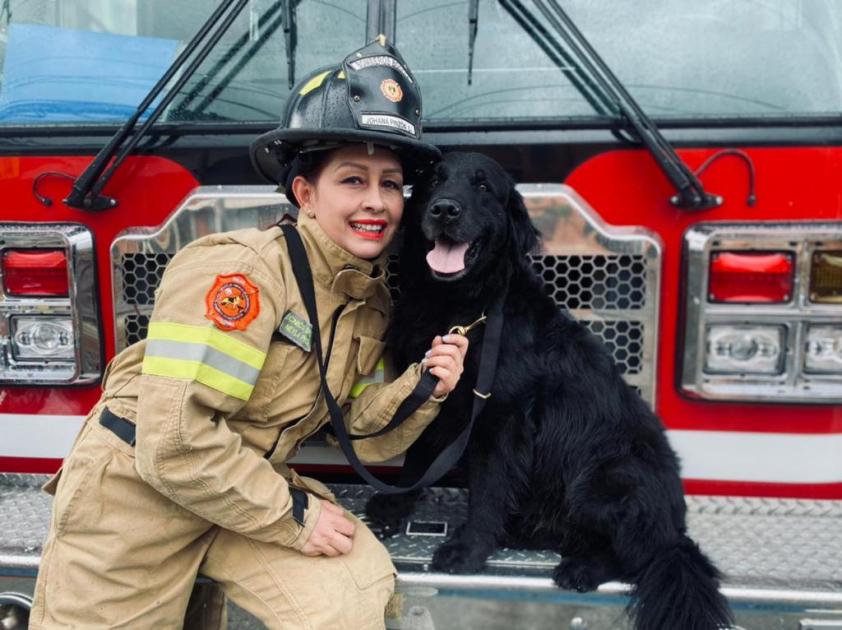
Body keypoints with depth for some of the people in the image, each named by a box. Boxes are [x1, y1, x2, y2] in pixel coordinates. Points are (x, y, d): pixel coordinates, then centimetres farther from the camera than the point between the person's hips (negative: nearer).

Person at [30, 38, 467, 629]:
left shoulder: (372, 300, -1)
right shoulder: (239, 270, -24)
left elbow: (362, 434, 0)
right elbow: (173, 442, -28)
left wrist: (421, 386, -18)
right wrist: (294, 516, -21)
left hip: (248, 488, 6)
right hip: (136, 492, -5)